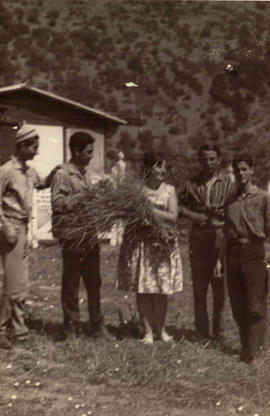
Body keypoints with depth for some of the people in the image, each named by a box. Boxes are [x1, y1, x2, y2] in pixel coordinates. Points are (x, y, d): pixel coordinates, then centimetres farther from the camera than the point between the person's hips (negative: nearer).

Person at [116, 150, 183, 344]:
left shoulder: (169, 190, 5)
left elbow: (173, 217, -3)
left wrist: (151, 210, -13)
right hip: (140, 242, -1)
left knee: (161, 290, 4)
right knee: (143, 289, 2)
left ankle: (160, 329, 20)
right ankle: (148, 331, 12)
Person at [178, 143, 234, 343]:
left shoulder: (228, 182, 2)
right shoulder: (192, 183, 9)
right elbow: (180, 206, 11)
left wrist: (219, 213, -18)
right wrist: (194, 216, -6)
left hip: (221, 238, -2)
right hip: (198, 238, 2)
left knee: (220, 287, 2)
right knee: (199, 288, 6)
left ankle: (219, 332, 14)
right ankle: (202, 332, 15)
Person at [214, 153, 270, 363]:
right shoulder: (232, 200, 13)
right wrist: (220, 259, 13)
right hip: (233, 253, 5)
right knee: (238, 306, 8)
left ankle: (251, 350, 1)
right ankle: (247, 344, 20)